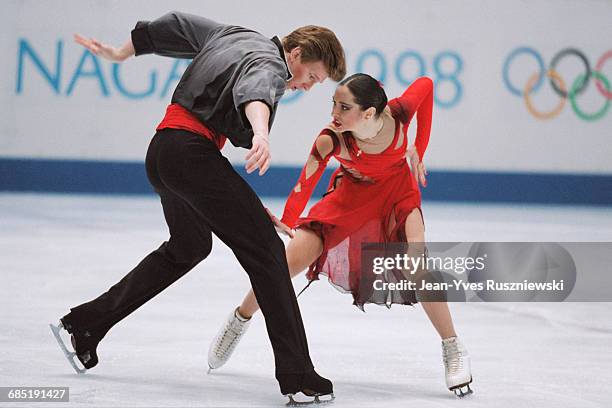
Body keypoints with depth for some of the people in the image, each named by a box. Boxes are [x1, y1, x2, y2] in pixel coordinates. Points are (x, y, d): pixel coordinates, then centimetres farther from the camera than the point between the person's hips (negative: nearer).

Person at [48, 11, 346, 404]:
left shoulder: (237, 35, 18)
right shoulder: (270, 65, -11)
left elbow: (177, 25, 30)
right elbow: (255, 94, -36)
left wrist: (121, 53, 42)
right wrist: (261, 134, -57)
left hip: (162, 149, 10)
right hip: (194, 153, -10)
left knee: (189, 247, 31)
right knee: (265, 250, -12)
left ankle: (84, 324, 35)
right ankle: (297, 376, -19)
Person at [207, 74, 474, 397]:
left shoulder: (399, 113, -33)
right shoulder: (331, 140, -36)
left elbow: (425, 84, -11)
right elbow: (305, 184, -47)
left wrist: (419, 149, -9)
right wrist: (288, 222, -67)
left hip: (397, 188, 0)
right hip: (351, 193, 0)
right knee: (291, 260, -5)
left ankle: (454, 352, -6)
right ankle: (238, 321, 22)